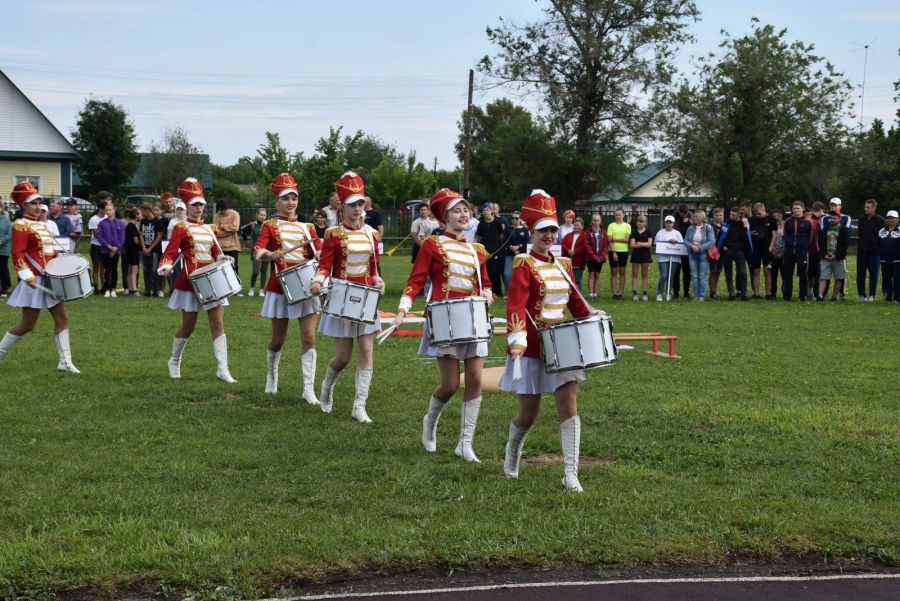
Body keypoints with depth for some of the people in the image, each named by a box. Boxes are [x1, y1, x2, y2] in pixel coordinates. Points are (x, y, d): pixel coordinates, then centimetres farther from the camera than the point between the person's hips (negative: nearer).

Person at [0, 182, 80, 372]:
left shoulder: (42, 225, 15)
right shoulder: (21, 225, -11)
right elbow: (17, 255, -18)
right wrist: (27, 276, -30)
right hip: (35, 281, -8)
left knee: (62, 319, 3)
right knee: (27, 324, -1)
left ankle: (65, 362, 5)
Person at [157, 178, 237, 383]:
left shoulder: (209, 229, 13)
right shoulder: (181, 228, -4)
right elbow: (170, 252, -13)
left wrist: (223, 258, -6)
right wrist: (166, 266, -32)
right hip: (190, 282, -5)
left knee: (218, 324, -4)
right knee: (188, 326, 4)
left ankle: (222, 369, -7)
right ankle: (174, 361, 27)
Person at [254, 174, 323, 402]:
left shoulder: (307, 227, 12)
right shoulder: (270, 226, 2)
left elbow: (319, 252, 2)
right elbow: (257, 250, -16)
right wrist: (270, 254, -38)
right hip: (281, 287, -2)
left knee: (309, 338, -6)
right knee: (278, 339, 7)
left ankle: (309, 389, -5)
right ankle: (272, 376, 34)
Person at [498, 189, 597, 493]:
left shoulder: (564, 265, 9)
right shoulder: (524, 265, -10)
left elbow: (577, 302, 16)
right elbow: (515, 307, -21)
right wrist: (516, 345, -32)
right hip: (532, 349, -5)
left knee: (569, 406, -6)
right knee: (529, 414, 4)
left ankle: (571, 474, -7)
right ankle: (511, 457, 34)